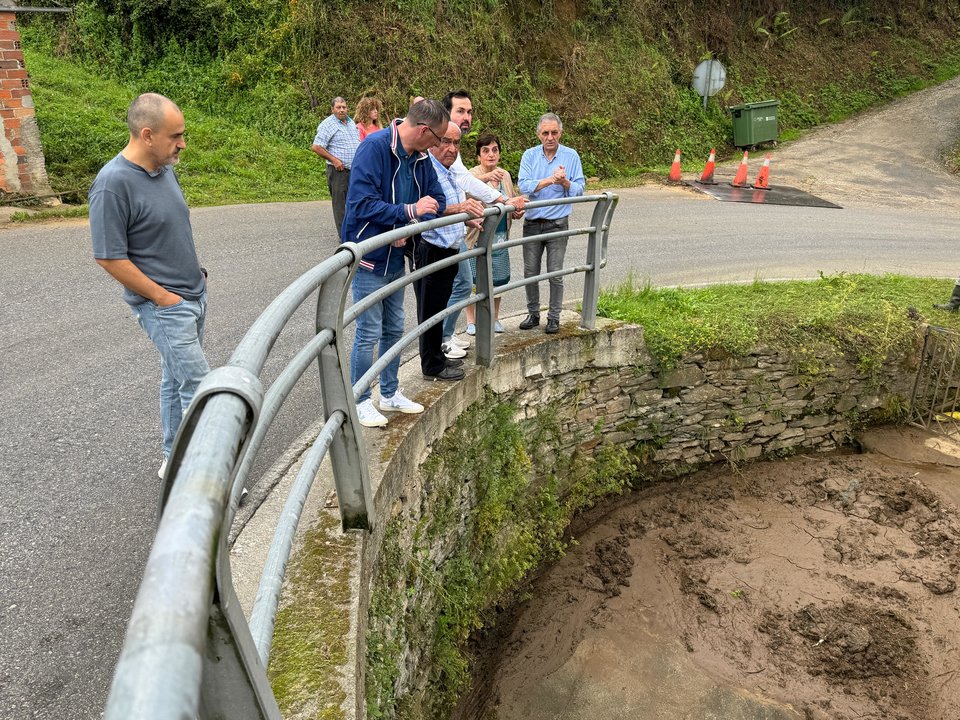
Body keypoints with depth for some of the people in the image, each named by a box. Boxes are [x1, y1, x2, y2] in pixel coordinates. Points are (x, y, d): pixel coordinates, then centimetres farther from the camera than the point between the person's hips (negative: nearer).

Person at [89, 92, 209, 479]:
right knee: (199, 386, -7)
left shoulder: (165, 169, 5)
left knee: (176, 379, 16)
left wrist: (194, 272, 14)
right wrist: (163, 296, -14)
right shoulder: (113, 183, -20)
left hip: (194, 295, 8)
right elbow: (109, 258, -19)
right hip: (165, 306, -8)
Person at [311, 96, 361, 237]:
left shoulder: (351, 122, 16)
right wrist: (334, 160, -16)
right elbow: (316, 147, -13)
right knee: (340, 203, -2)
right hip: (339, 171, -7)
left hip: (355, 170, 7)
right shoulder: (328, 124, -8)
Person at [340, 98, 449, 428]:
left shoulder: (420, 157, 3)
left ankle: (390, 394, 31)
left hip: (396, 258, 8)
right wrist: (410, 211, -25)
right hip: (369, 258, -8)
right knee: (369, 333, -1)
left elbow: (437, 200, 8)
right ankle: (361, 402, 15)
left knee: (394, 329, 16)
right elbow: (361, 204, -25)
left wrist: (411, 227, -10)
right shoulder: (374, 147, -19)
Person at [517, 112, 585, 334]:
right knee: (530, 272, 7)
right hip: (532, 222, 2)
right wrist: (550, 180, -22)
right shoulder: (529, 155, 2)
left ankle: (554, 317, 13)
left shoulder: (571, 156, 1)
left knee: (555, 273, 1)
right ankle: (533, 313, 21)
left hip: (557, 223, -1)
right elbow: (524, 185, -11)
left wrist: (564, 182, -21)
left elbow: (579, 189, -1)